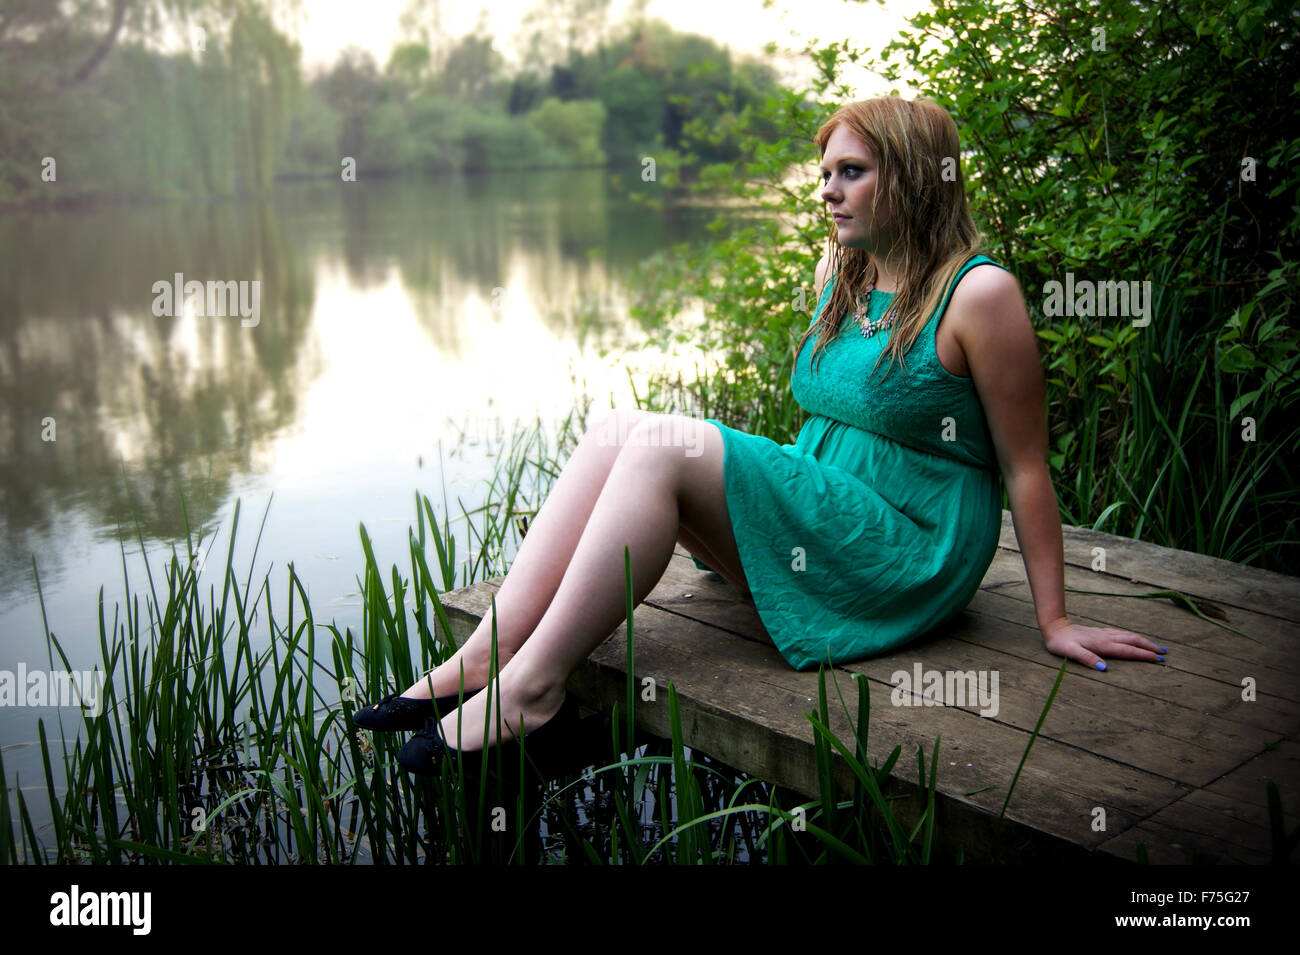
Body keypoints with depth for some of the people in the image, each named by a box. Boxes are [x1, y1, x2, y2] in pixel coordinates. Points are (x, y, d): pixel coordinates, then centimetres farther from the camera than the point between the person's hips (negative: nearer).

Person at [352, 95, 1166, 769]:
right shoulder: (838, 273, 12)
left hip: (904, 558, -8)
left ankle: (532, 684, -22)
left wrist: (1056, 621, -8)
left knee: (661, 448, -24)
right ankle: (485, 656, -18)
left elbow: (1026, 467, -10)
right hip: (823, 528, 8)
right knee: (616, 432, -13)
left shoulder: (979, 293, -11)